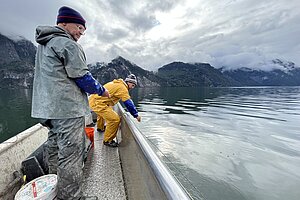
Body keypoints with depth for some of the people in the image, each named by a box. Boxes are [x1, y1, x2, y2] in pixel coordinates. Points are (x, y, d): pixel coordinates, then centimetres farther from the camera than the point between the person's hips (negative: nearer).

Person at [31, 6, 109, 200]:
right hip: (68, 108, -10)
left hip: (48, 107, 10)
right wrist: (101, 90, 0)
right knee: (70, 156, -3)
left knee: (55, 150, 20)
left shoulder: (44, 44, 21)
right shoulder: (67, 44, -10)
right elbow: (82, 77, -14)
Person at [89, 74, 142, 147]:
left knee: (103, 112, 39)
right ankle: (107, 140, 2)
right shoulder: (122, 88, -14)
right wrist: (136, 115, -9)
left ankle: (100, 127, 63)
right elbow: (128, 103, -16)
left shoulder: (118, 84, 15)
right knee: (115, 119, -15)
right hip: (97, 103, -11)